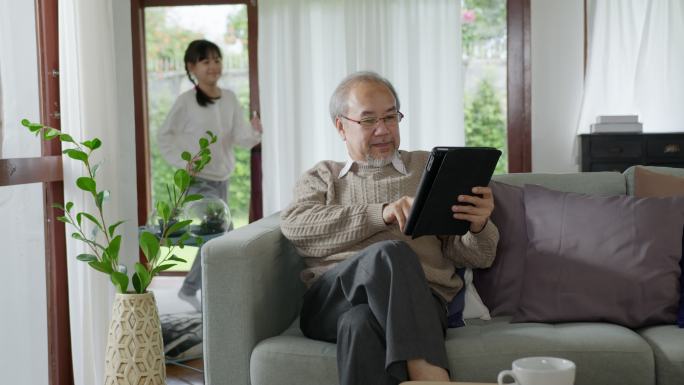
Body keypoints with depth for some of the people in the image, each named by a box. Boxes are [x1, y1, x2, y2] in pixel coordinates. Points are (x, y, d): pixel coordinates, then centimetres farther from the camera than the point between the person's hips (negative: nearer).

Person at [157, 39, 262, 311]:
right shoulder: (186, 101, -11)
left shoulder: (229, 98, 3)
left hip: (222, 178, 6)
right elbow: (164, 136, -3)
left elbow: (240, 138, -1)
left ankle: (191, 289, 29)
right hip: (199, 180, -6)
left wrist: (254, 133, -21)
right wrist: (183, 162, -12)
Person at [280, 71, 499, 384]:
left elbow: (476, 257, 17)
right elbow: (294, 225, 0)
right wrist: (382, 214, -10)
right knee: (390, 253, -34)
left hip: (417, 299, 0)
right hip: (331, 299, 0)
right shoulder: (321, 177, 25)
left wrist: (478, 226, -9)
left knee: (361, 322, -37)